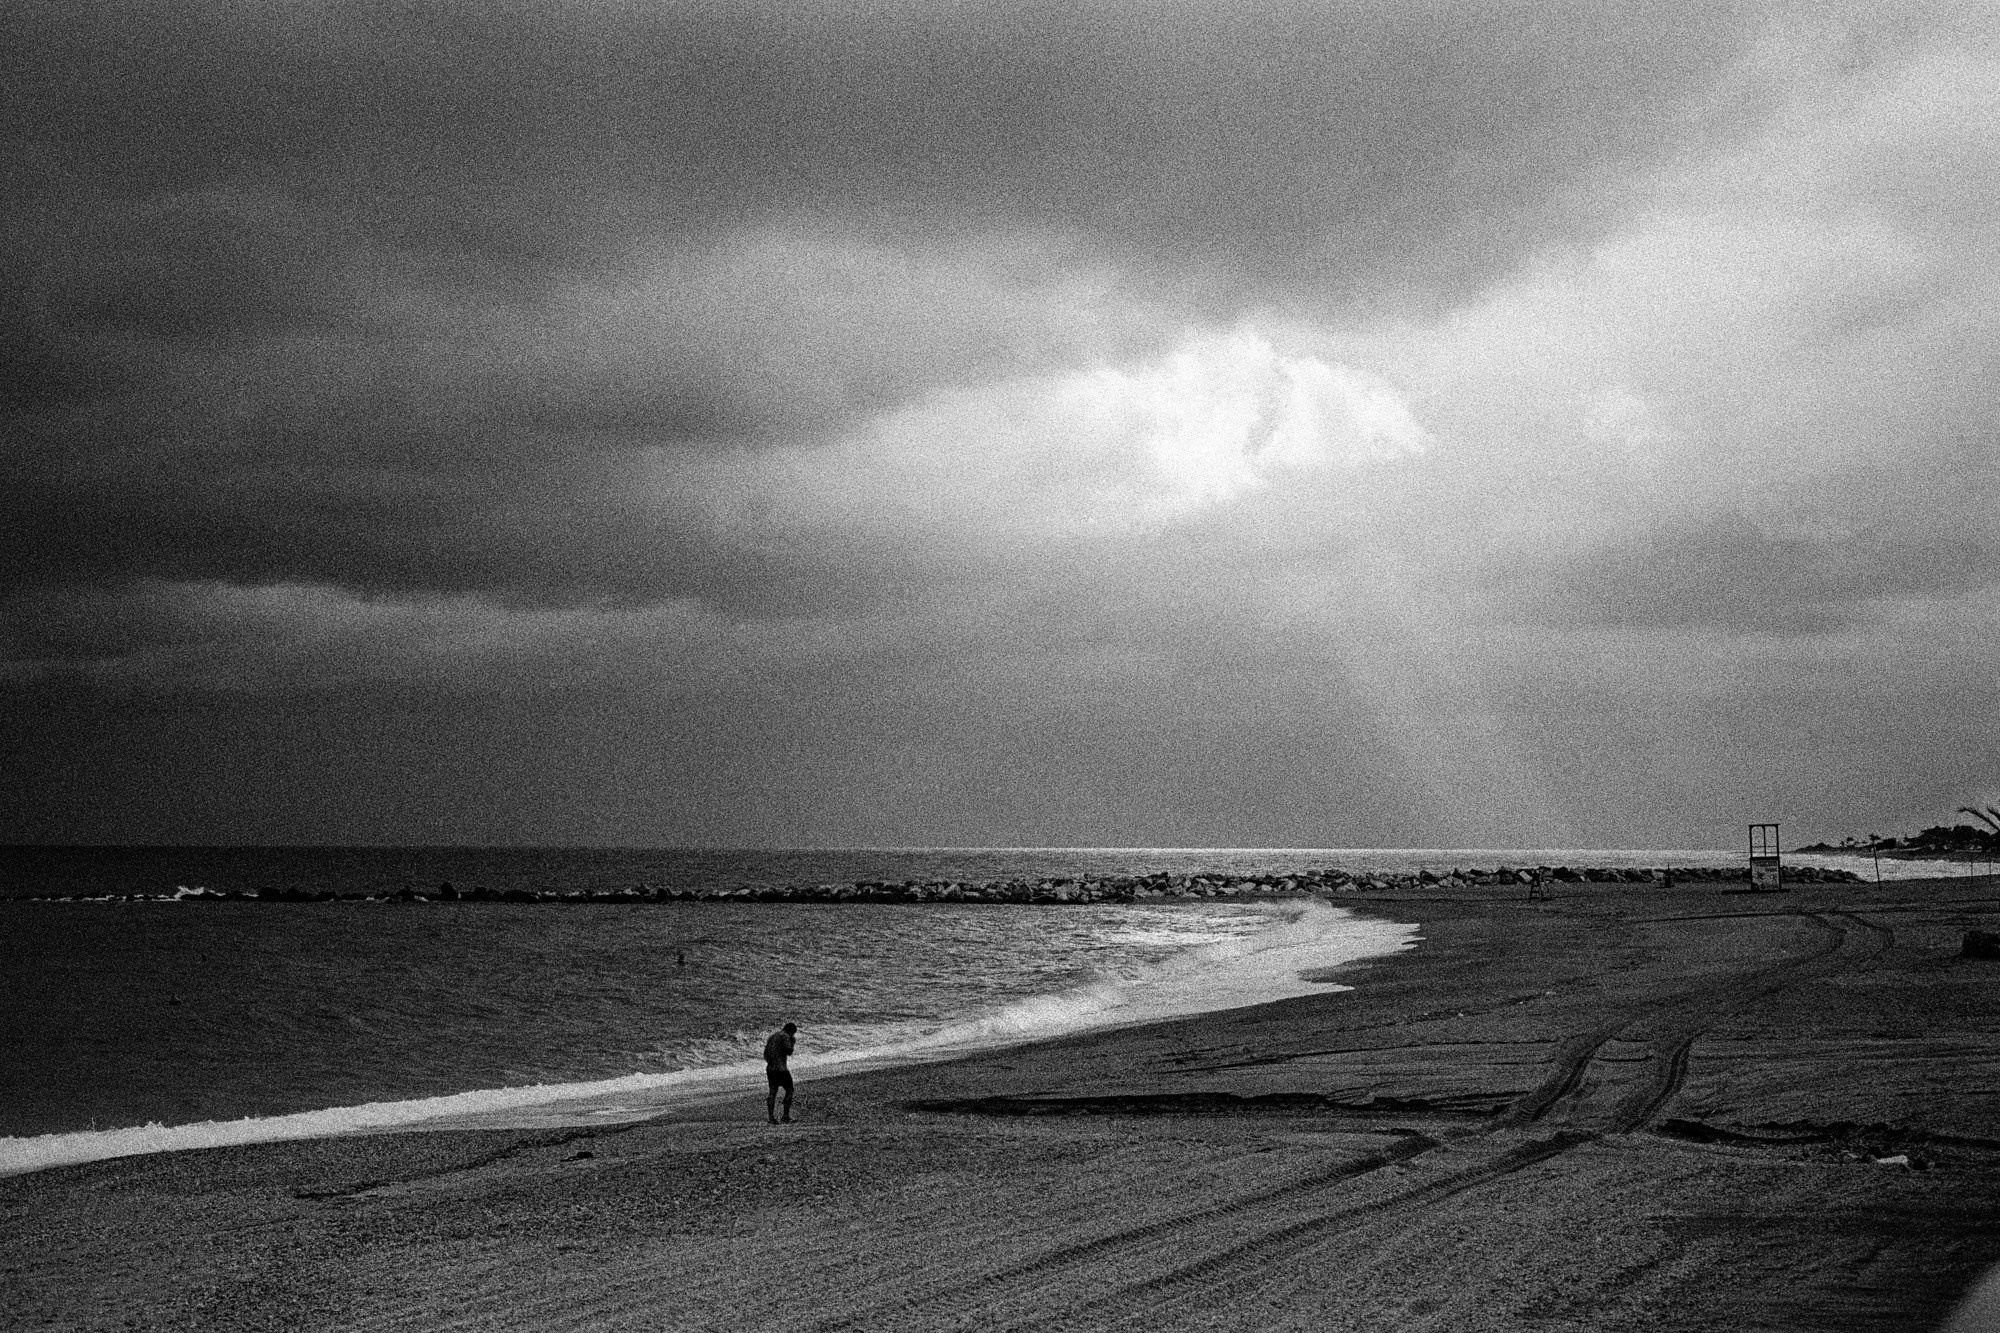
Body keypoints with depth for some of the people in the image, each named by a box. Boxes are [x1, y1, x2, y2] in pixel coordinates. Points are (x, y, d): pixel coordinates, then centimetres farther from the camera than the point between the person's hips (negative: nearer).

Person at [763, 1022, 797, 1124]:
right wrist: (793, 1042, 1)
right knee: (789, 1090, 5)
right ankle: (786, 1116, 2)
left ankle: (771, 1117, -1)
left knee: (773, 1092, 8)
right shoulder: (785, 1036, -9)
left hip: (770, 1068, 8)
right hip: (780, 1069, -8)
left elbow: (766, 1053, 18)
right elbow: (789, 1052, -14)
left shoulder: (773, 1036, 17)